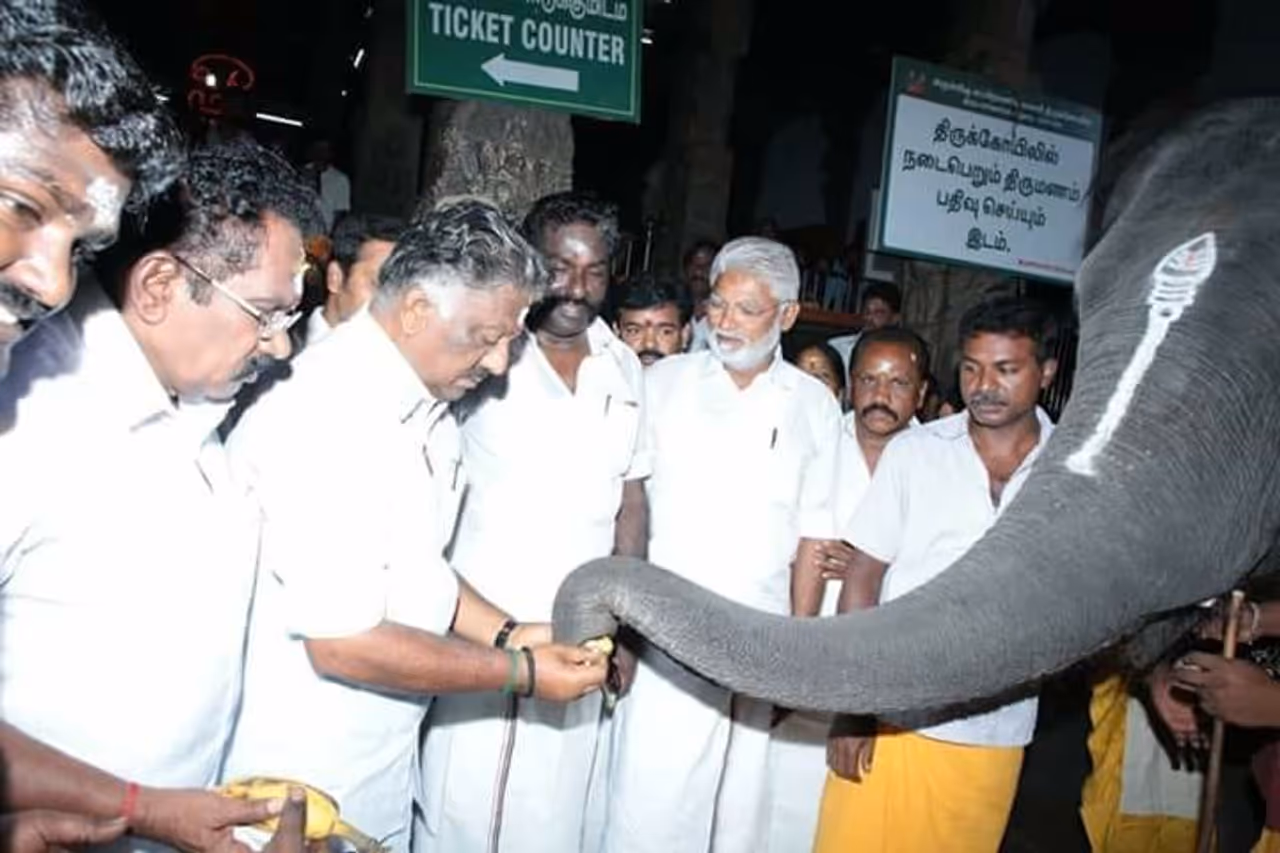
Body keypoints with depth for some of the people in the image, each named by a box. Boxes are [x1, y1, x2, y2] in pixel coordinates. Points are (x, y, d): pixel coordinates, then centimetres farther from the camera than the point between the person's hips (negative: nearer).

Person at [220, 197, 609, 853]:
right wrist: (522, 673, -17)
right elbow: (343, 644, -26)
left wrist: (505, 633, -1)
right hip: (301, 783, -8)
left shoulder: (428, 409, 4)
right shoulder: (325, 415, -26)